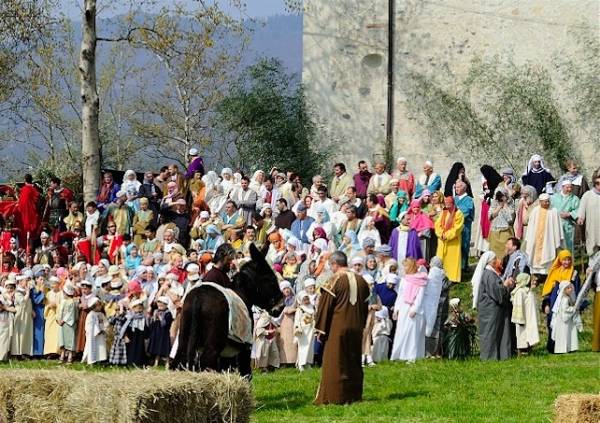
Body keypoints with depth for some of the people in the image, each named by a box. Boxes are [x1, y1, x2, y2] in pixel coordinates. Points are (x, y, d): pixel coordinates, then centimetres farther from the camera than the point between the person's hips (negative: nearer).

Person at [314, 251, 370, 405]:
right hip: (356, 328, 6)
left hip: (337, 328, -6)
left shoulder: (334, 281, -12)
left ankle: (335, 397, -2)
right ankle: (354, 395, 15)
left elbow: (325, 306, -10)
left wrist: (320, 329, -4)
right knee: (354, 363, 13)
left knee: (335, 363, 0)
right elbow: (365, 306, 15)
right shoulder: (360, 281, 7)